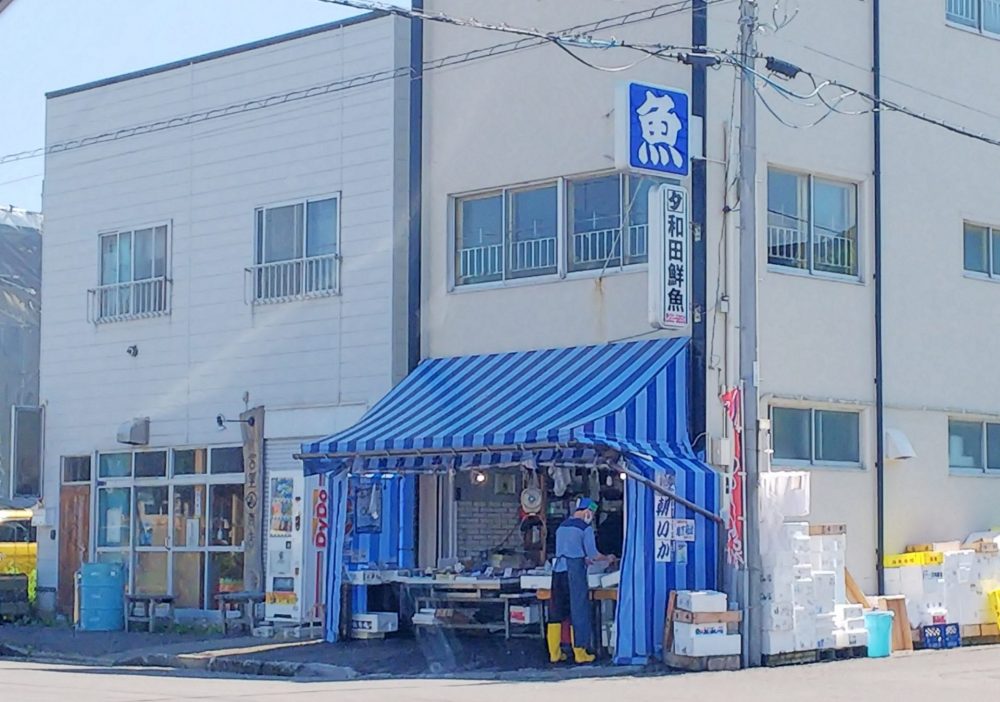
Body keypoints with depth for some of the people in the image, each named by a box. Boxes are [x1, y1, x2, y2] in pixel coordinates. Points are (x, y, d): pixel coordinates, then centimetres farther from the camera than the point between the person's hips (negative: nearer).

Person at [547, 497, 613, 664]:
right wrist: (607, 558, 13)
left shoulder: (562, 527, 16)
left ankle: (554, 653, 13)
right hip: (575, 573, -6)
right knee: (579, 611, 1)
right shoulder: (585, 528, -4)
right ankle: (580, 652, 4)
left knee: (556, 612, 10)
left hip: (558, 571, 6)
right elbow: (593, 554, -5)